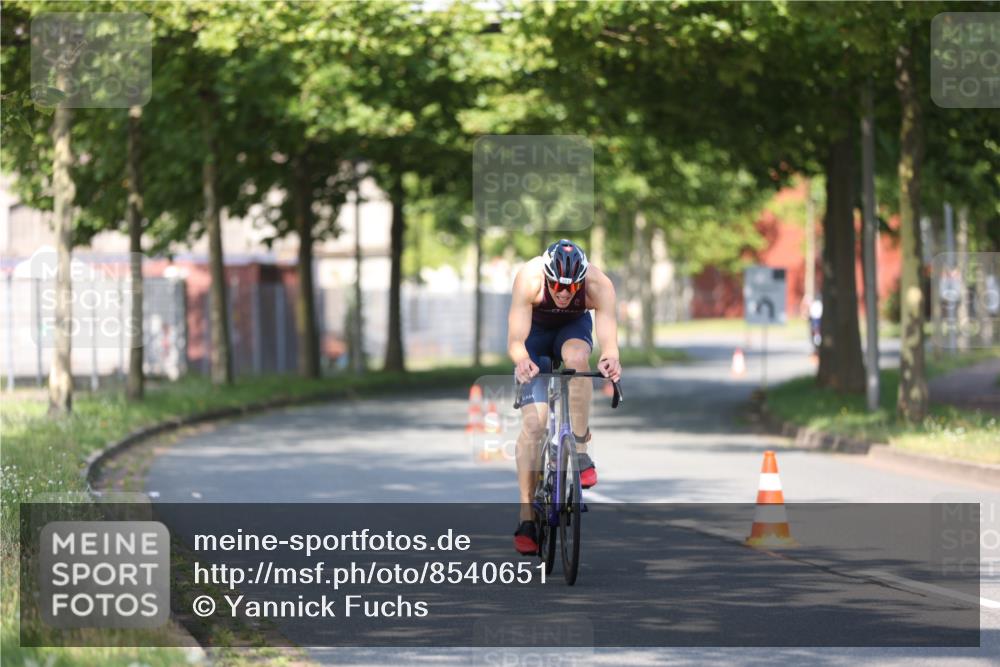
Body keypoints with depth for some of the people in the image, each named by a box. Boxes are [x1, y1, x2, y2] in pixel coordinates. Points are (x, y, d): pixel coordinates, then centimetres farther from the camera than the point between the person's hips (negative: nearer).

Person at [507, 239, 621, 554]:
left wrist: (611, 359, -62)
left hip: (574, 327, 1)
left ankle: (580, 449, -23)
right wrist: (522, 360, -59)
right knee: (533, 423, -14)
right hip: (535, 331, -1)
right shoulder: (529, 278, -36)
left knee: (576, 357, -37)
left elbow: (608, 340, -39)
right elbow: (515, 341, -38)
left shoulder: (598, 285, -34)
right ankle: (526, 519, -11)